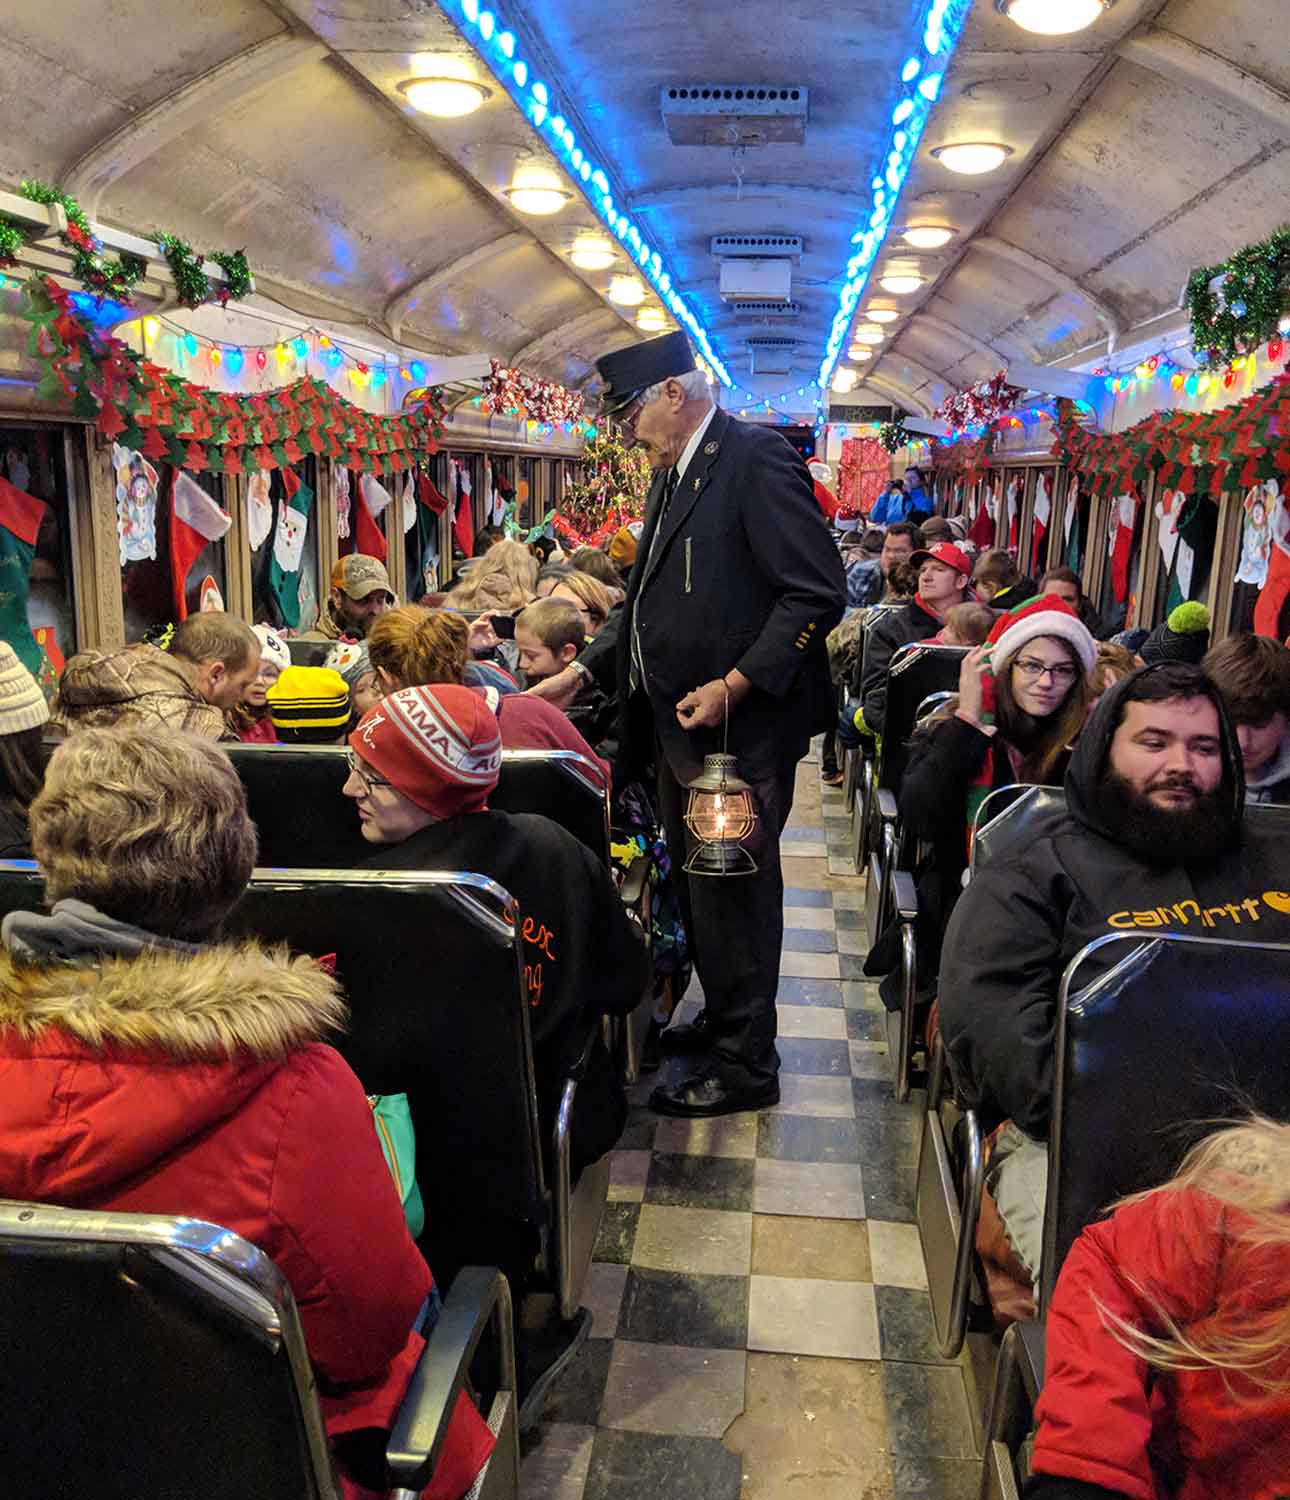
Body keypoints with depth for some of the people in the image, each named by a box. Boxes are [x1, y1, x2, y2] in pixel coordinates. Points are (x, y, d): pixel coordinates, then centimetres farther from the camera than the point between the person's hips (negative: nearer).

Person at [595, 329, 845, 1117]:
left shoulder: (758, 458, -13)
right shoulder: (674, 475, 16)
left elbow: (818, 594, -20)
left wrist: (735, 686, -22)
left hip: (741, 729, -9)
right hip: (683, 726, 9)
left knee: (733, 892, 0)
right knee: (698, 884, 18)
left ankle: (746, 1064, 15)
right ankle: (724, 1020, 37)